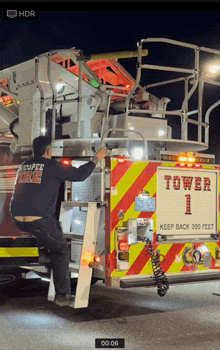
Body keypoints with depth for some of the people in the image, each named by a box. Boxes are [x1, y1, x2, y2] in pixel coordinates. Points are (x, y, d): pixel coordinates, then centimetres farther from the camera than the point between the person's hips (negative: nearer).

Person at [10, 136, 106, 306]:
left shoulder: (24, 166, 16)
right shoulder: (52, 166, -3)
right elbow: (79, 174, -3)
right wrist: (97, 158, 9)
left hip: (18, 220, 6)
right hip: (38, 220, -6)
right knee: (61, 250, 9)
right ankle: (62, 295, 8)